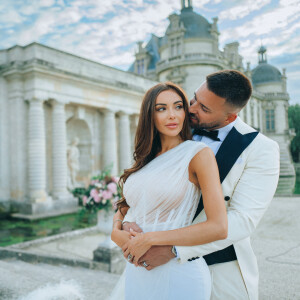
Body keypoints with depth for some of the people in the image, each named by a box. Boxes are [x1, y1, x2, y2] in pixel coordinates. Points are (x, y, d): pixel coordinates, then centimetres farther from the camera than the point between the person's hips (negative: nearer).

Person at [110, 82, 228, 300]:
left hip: (179, 273, -5)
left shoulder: (199, 153, -12)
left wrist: (149, 238, -18)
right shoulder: (145, 160, 8)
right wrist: (116, 232, -8)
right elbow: (123, 208, 15)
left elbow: (219, 228, -21)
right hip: (137, 271, 6)